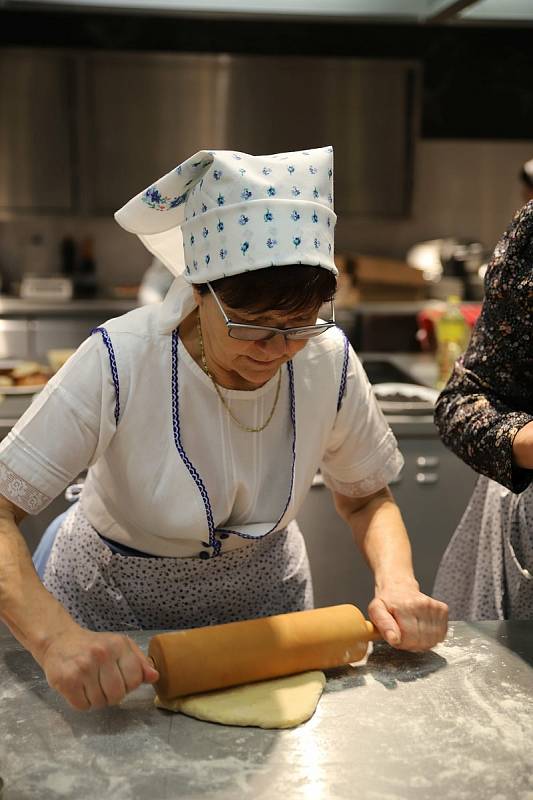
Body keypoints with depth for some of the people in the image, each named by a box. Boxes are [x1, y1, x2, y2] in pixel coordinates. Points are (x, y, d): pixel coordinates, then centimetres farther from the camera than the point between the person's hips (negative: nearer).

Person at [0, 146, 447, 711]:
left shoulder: (329, 362, -21)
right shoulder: (118, 363, -32)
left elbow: (366, 498, -5)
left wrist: (397, 584, -25)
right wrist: (57, 637, -51)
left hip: (263, 593, 3)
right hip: (118, 608, -2)